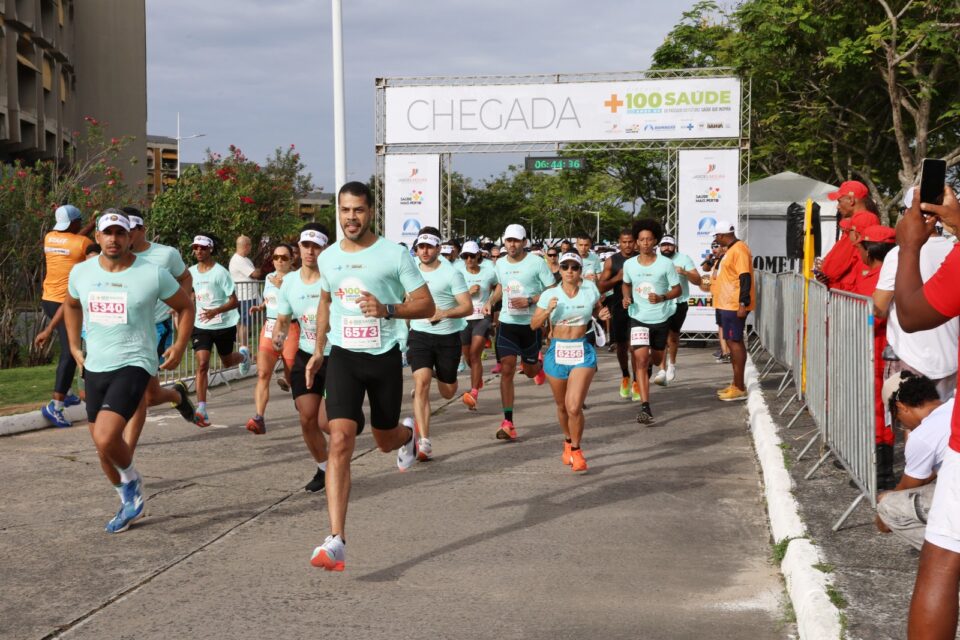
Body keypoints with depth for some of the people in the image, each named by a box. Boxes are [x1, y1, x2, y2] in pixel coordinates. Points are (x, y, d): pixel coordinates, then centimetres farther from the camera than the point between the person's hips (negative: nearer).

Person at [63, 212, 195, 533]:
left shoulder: (153, 274, -10)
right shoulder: (81, 272, 2)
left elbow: (185, 306, 6)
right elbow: (70, 305, 24)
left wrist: (180, 345, -2)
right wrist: (74, 346, 18)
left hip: (133, 365, -5)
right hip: (94, 367, 5)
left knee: (105, 438, -23)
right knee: (102, 446, 11)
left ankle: (132, 481, 9)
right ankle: (130, 502, 35)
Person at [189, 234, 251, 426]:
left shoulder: (220, 272, -15)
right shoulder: (191, 272, 1)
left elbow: (234, 301, -17)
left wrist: (215, 311, -32)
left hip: (224, 325, -3)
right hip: (201, 325, 3)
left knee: (227, 361, 16)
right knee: (202, 364, -12)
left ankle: (243, 355, 54)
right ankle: (201, 410, -14)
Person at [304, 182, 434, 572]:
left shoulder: (394, 254, -7)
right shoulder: (327, 258, 6)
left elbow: (426, 306, -6)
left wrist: (388, 309, -23)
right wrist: (318, 350, 22)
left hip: (384, 357, -1)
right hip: (343, 357, 2)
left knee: (385, 441, 14)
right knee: (340, 441, -16)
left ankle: (407, 435, 57)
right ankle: (336, 542, -20)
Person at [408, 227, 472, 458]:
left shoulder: (451, 273, -10)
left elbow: (468, 307, -15)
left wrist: (444, 313, -31)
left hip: (448, 337, -2)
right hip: (419, 335, 2)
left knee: (448, 393, 11)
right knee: (421, 384, -17)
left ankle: (437, 373, 48)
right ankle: (425, 442, -16)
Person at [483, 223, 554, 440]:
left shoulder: (536, 263, -9)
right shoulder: (500, 264, 6)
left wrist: (529, 301, -20)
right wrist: (491, 301, 7)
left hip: (531, 323, -3)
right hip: (507, 323, 3)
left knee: (529, 371, 12)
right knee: (507, 371, -9)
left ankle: (538, 363, 52)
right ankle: (508, 422, -8)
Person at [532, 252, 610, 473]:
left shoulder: (590, 289, 1)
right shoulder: (550, 294, -1)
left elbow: (597, 309, 20)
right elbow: (534, 325, -1)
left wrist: (603, 314, -2)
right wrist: (548, 310, -18)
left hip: (583, 352, -1)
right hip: (557, 352, 1)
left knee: (574, 407, -14)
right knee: (562, 406, 15)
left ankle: (575, 450, 8)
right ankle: (568, 441, 43)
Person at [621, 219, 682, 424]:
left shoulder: (666, 264, -9)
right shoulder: (629, 264, -1)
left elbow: (677, 290, -4)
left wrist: (662, 298, -22)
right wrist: (626, 297, -2)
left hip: (661, 318, 0)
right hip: (638, 318, 0)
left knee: (656, 359, 17)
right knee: (640, 360, -15)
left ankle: (649, 367, 58)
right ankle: (645, 408, -17)